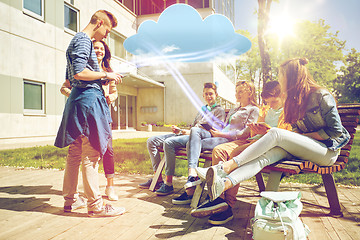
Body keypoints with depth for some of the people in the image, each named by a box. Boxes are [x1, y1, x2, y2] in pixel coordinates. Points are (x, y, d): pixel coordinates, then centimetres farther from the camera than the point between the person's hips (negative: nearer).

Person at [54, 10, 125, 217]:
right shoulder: (84, 40, -6)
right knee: (91, 154, -8)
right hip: (89, 98, -10)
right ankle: (95, 205, -2)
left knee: (75, 152, 12)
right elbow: (79, 73, -19)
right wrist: (105, 75, -7)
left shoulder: (78, 40, 26)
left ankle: (71, 199, 21)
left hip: (78, 99, 11)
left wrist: (103, 79, 20)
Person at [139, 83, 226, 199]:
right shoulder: (202, 110, 33)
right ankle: (158, 179, -7)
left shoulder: (219, 110, 8)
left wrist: (191, 132, -14)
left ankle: (168, 184, -28)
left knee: (168, 142, -35)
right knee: (151, 141, -5)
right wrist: (179, 130, 10)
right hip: (188, 134, 8)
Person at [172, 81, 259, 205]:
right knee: (195, 130, -22)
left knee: (196, 144, -26)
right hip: (221, 136, 7)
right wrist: (217, 131, 5)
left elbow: (246, 133, -6)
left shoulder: (254, 110, 8)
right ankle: (192, 173, -37)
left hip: (233, 140, -7)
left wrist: (222, 134, -11)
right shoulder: (233, 110, 35)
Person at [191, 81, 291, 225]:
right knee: (219, 150, -18)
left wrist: (266, 131, -23)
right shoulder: (265, 110, 29)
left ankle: (228, 204, -34)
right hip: (252, 141, 7)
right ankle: (219, 197, -31)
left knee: (236, 153, -34)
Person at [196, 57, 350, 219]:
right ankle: (225, 183, -48)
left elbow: (335, 130, -10)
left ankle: (229, 165, -35)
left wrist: (306, 135, -12)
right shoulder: (294, 100, 14)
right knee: (268, 153, -27)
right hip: (304, 148, 6)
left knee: (275, 133, -28)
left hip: (328, 150, -5)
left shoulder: (322, 95, -7)